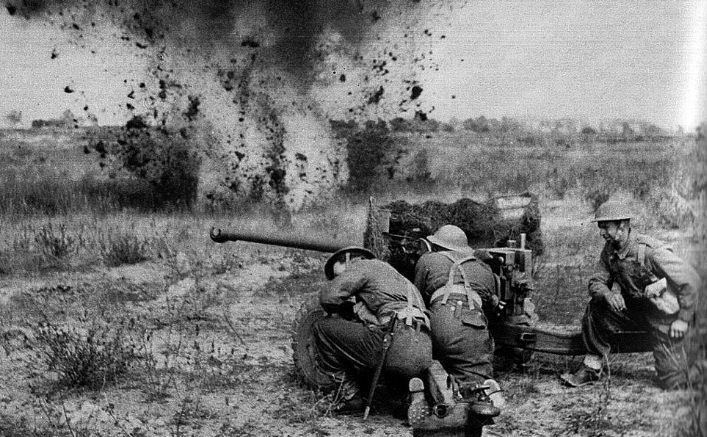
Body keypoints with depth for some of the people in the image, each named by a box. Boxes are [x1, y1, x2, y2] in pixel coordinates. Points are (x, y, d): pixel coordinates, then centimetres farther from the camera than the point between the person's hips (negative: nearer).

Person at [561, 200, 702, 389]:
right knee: (596, 308, -17)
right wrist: (608, 294, -24)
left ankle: (692, 355, 28)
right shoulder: (610, 250, -4)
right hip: (634, 309, 6)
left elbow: (691, 280, -23)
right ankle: (592, 368, -6)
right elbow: (597, 282, 0)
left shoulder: (651, 251, -25)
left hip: (666, 317, -6)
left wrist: (684, 319, -22)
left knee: (671, 382, -5)